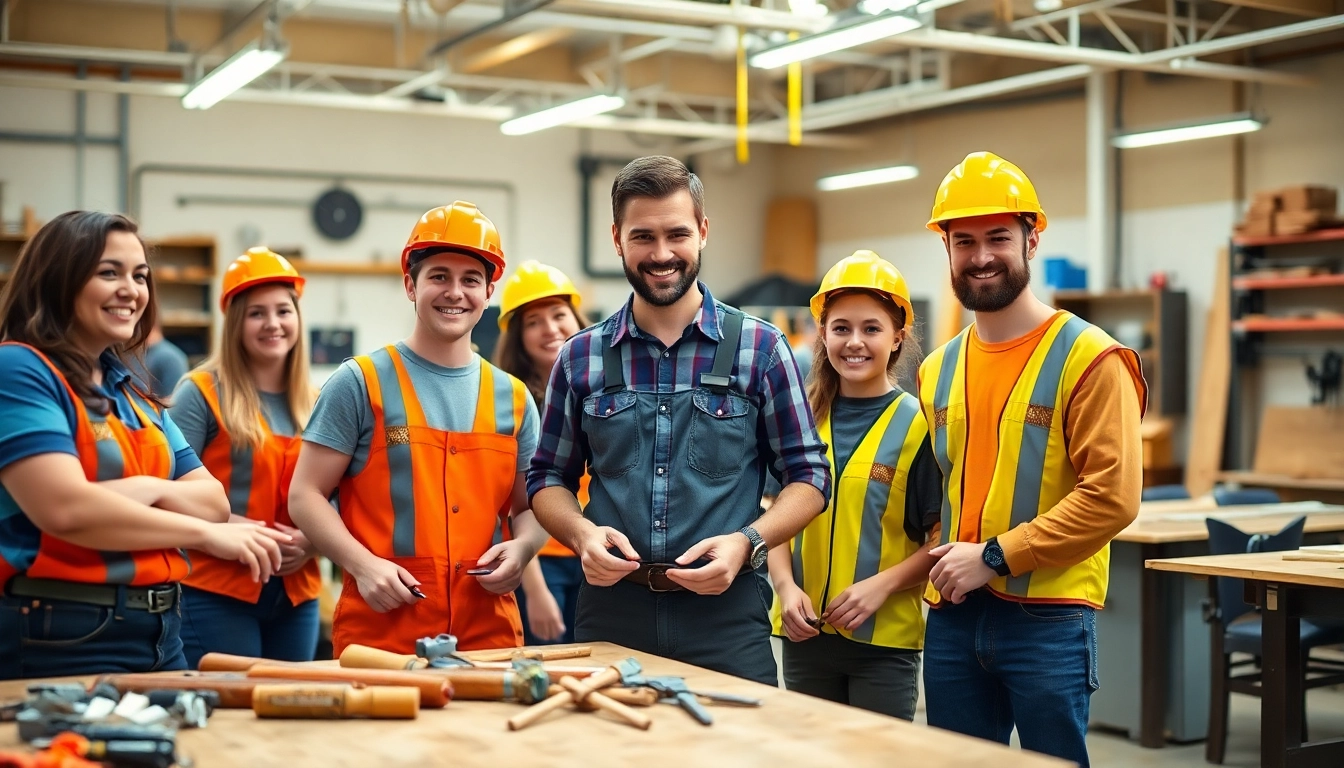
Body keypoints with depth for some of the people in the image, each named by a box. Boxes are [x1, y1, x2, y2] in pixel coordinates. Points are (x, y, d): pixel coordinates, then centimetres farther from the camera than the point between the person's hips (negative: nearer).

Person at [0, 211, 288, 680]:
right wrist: (205, 533, -14)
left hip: (160, 632, 8)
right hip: (62, 636, -7)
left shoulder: (135, 395, 15)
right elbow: (65, 508, -21)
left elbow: (214, 501, 9)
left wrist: (151, 489, -12)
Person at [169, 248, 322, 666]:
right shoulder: (202, 393, -3)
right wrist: (244, 532, -19)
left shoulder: (315, 404, 11)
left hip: (297, 593, 5)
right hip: (218, 592, -5)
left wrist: (311, 541, -7)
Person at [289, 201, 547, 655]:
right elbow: (305, 496, -2)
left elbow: (530, 507, 17)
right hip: (381, 625, -3)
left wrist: (521, 549, -5)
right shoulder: (361, 383, -1)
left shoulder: (513, 398, 11)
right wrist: (363, 564, -16)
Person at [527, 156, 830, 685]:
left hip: (727, 613, -1)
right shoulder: (580, 358, 8)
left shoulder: (761, 349, 2)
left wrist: (746, 542, -13)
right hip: (611, 608, 2)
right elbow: (549, 479, 14)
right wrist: (582, 533, -8)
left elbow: (808, 476, 4)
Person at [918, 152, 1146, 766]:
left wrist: (994, 556, -16)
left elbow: (1112, 496, -15)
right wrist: (945, 560, 1)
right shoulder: (937, 370, 12)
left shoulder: (1090, 359, -8)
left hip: (1048, 618, -5)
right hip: (953, 617, 6)